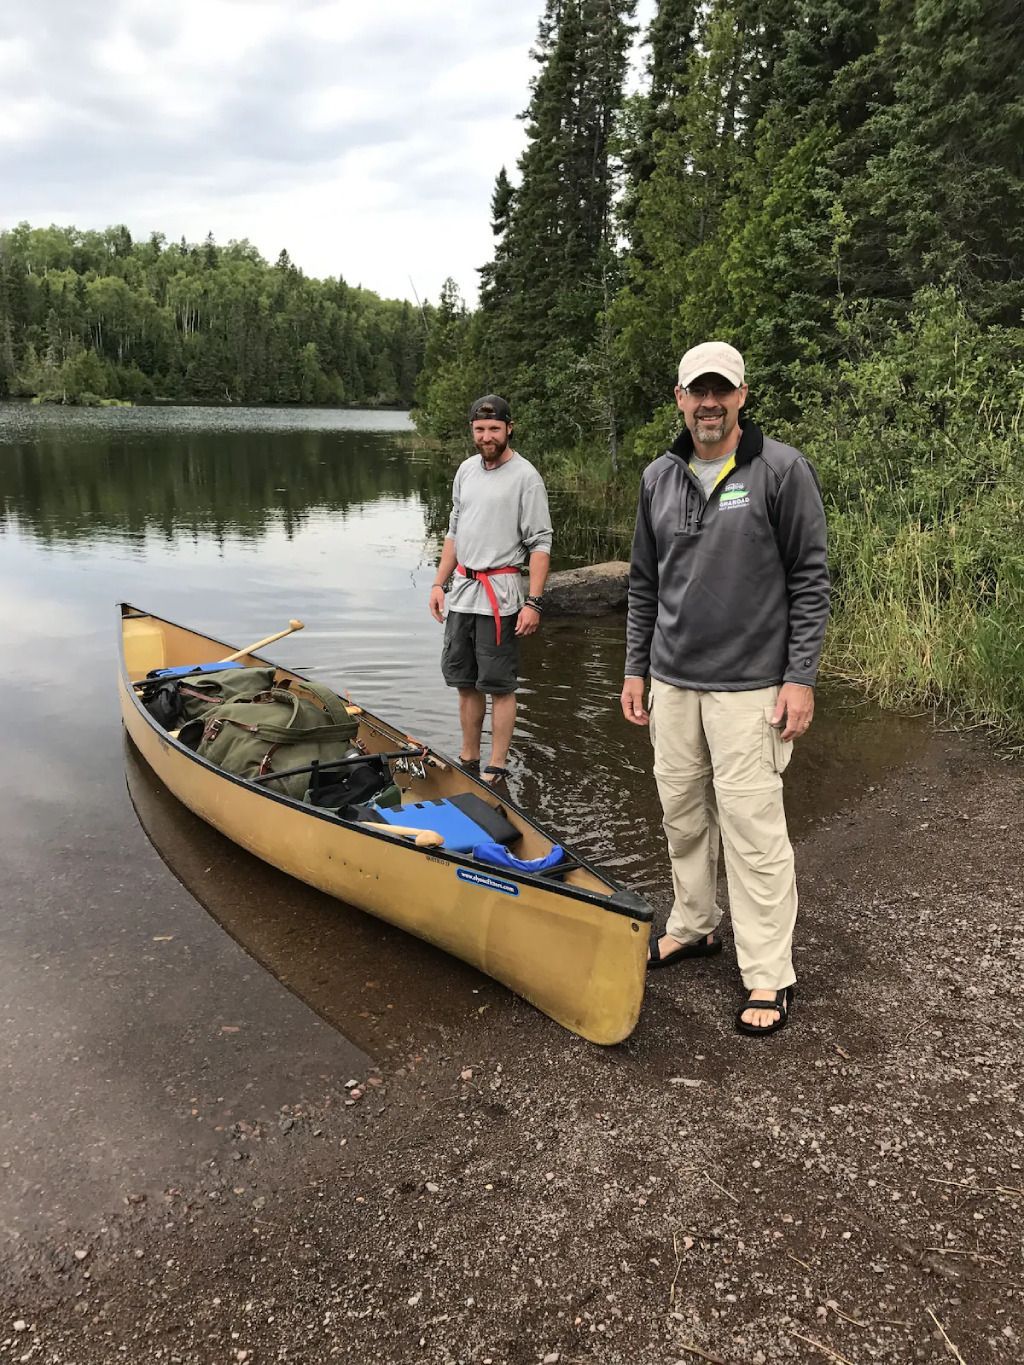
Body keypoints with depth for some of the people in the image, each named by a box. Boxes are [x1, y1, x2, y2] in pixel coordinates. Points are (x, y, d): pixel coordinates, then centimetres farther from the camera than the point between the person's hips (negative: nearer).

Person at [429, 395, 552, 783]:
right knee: (466, 682, 14)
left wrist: (533, 602, -17)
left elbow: (539, 544, -11)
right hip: (462, 591, 7)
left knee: (499, 687, 0)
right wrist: (439, 582, 14)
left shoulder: (525, 477, -9)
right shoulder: (466, 470, 12)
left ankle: (496, 769, 9)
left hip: (499, 596, -7)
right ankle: (468, 761, 26)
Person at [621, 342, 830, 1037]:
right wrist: (635, 667, 13)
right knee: (684, 814, 15)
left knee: (753, 826, -3)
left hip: (750, 686, -5)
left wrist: (800, 678, -12)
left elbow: (810, 581, -7)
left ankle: (769, 976, 9)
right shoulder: (659, 477, 10)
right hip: (672, 681, 6)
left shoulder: (783, 470, -6)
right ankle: (695, 927, 35)